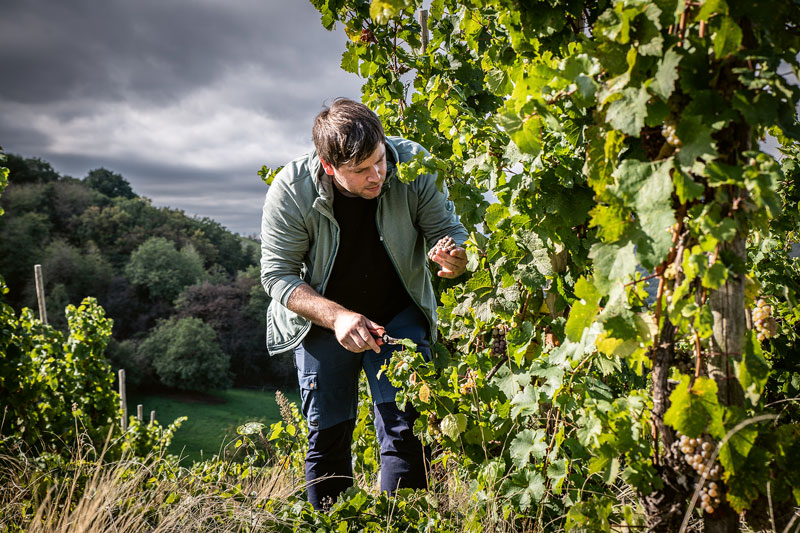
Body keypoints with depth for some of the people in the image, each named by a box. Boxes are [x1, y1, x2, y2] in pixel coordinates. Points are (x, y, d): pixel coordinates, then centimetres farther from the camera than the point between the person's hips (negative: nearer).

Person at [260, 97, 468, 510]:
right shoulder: (291, 190, -23)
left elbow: (448, 229, -11)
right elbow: (277, 275, -17)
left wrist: (454, 257, -36)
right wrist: (336, 316, -32)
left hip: (398, 314, 1)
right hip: (322, 319, 0)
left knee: (405, 429, -9)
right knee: (327, 434, 6)